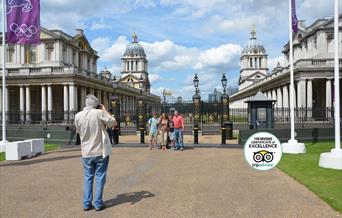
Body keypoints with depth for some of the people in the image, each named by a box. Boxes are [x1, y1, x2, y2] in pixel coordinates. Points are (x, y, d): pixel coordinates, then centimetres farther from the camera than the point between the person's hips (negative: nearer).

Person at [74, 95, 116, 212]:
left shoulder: (78, 116, -4)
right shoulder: (99, 113, -15)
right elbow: (113, 123, -4)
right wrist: (105, 111, 6)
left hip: (86, 152, 3)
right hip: (100, 151, -3)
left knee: (88, 178, 14)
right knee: (100, 177, 7)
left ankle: (86, 204, 16)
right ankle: (98, 204, 11)